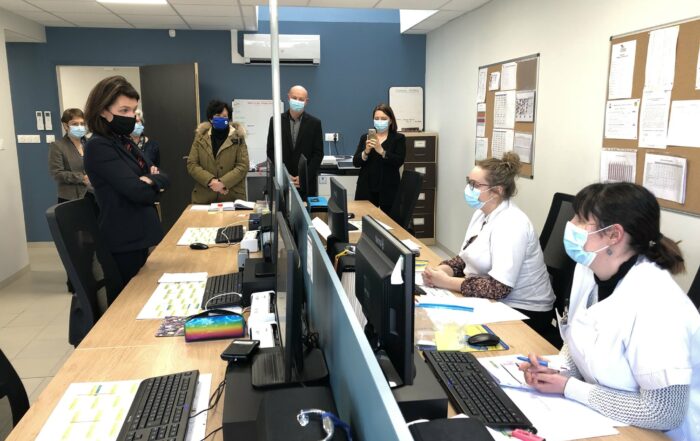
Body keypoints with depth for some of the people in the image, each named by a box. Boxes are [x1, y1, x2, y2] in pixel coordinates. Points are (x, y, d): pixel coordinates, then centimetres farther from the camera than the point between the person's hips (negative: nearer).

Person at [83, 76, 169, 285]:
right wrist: (155, 182, -3)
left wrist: (151, 181, -14)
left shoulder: (125, 142, 10)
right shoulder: (99, 147, -17)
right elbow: (140, 192, -23)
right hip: (124, 243, -9)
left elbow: (162, 177, 7)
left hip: (138, 237, 9)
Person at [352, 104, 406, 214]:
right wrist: (366, 152, -15)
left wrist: (381, 151, -22)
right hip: (366, 188, 2)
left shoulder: (398, 138, 4)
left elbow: (399, 161, -10)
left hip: (388, 188, -2)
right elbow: (355, 162, 3)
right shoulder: (365, 137, 10)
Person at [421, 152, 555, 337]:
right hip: (492, 301, 8)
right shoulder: (482, 213, 5)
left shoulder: (511, 225, -23)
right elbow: (466, 259, 9)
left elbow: (498, 288, -29)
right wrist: (443, 270, -11)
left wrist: (447, 282, -25)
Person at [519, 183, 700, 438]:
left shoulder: (656, 305, -28)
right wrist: (556, 370, -9)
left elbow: (663, 413, -27)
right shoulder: (589, 270, -4)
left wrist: (569, 388, -20)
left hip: (645, 432, -6)